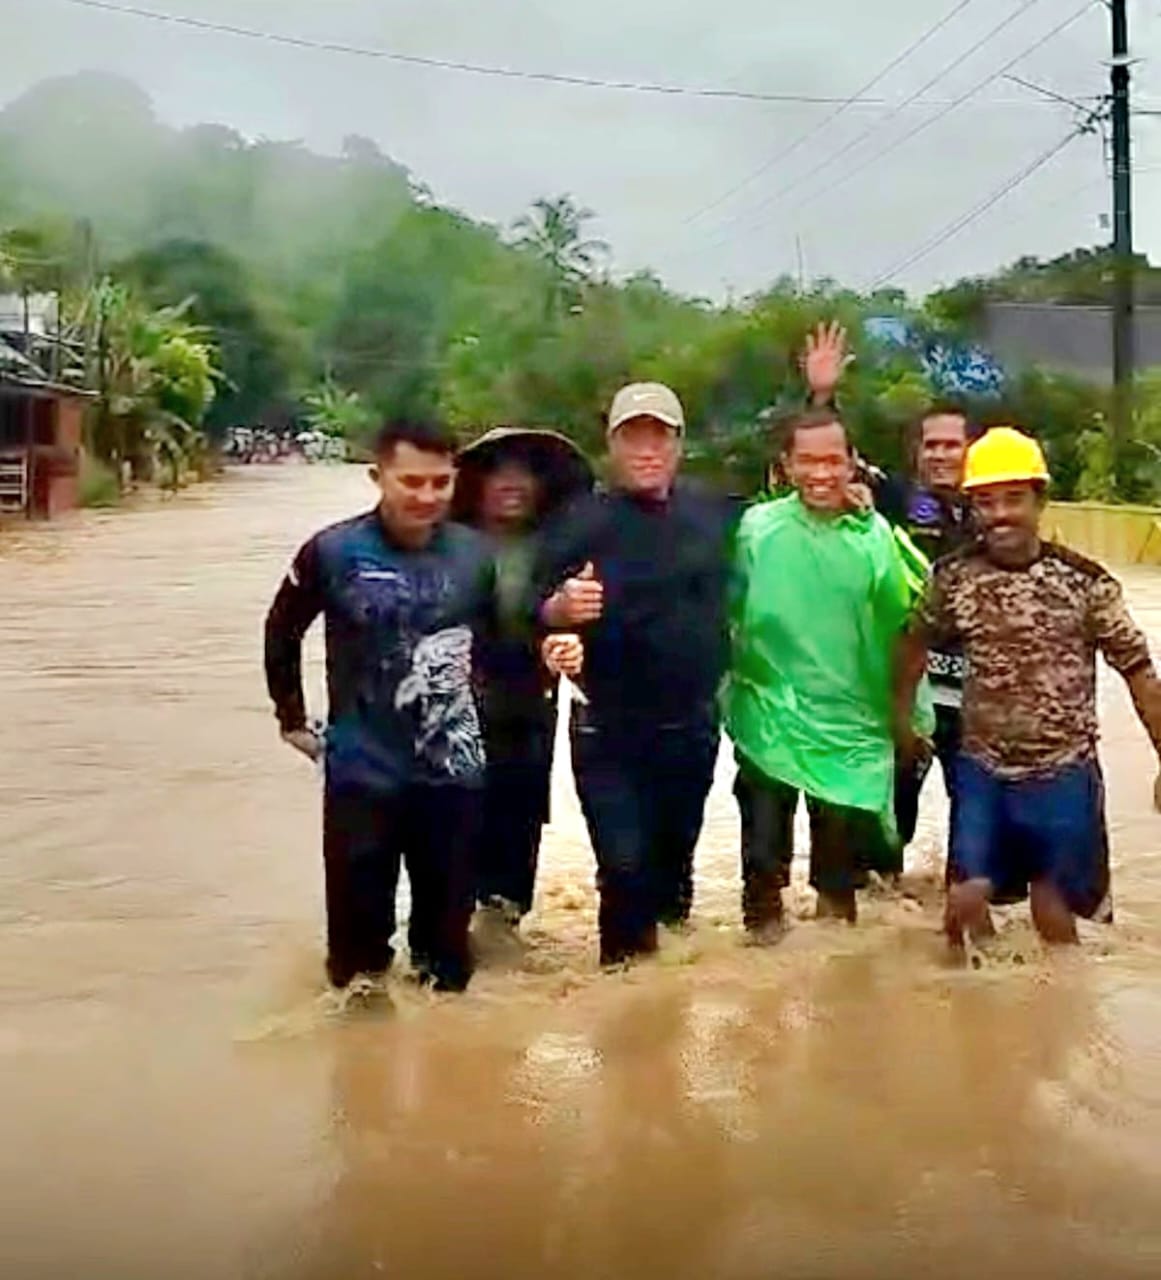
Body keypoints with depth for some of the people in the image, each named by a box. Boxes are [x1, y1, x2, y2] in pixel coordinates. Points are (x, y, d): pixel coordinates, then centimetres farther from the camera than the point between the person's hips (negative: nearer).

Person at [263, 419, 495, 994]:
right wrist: (292, 719, 6)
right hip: (362, 773, -2)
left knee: (448, 921, 14)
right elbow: (282, 633, 6)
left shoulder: (476, 553, -3)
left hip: (452, 771, 2)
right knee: (358, 922, 7)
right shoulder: (334, 552, -8)